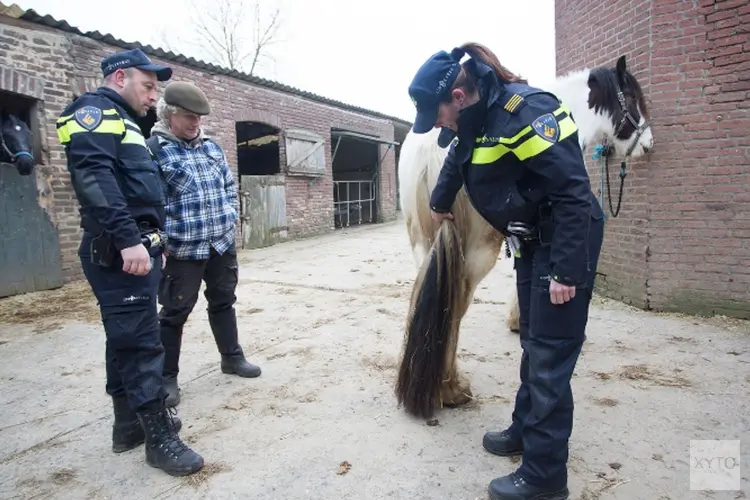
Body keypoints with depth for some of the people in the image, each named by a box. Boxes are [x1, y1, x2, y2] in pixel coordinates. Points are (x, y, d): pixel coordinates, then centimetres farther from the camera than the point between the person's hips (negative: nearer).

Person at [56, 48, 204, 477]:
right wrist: (127, 239, -29)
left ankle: (129, 423, 27)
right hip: (118, 252, -10)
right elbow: (94, 177, -22)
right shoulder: (95, 111, -6)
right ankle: (160, 438, 2)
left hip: (136, 247, 10)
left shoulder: (121, 121, 25)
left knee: (128, 339, 15)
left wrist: (152, 244, 25)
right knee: (141, 342, -7)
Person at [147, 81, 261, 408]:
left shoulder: (212, 147, 12)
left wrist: (231, 216, 9)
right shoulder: (154, 149, -8)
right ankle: (167, 377, 17)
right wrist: (162, 238, -17)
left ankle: (232, 357, 33)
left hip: (222, 243, 6)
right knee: (175, 312, 3)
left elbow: (230, 185, 20)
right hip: (182, 249, -6)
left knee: (223, 302, 17)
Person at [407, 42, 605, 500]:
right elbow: (456, 162, 28)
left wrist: (566, 271, -25)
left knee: (550, 359, -4)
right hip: (531, 244, 9)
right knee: (532, 347, 18)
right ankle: (525, 430, 35)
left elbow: (574, 193, -25)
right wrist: (440, 203, 43)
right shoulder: (475, 121, 5)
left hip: (565, 244, -9)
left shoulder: (526, 111, -23)